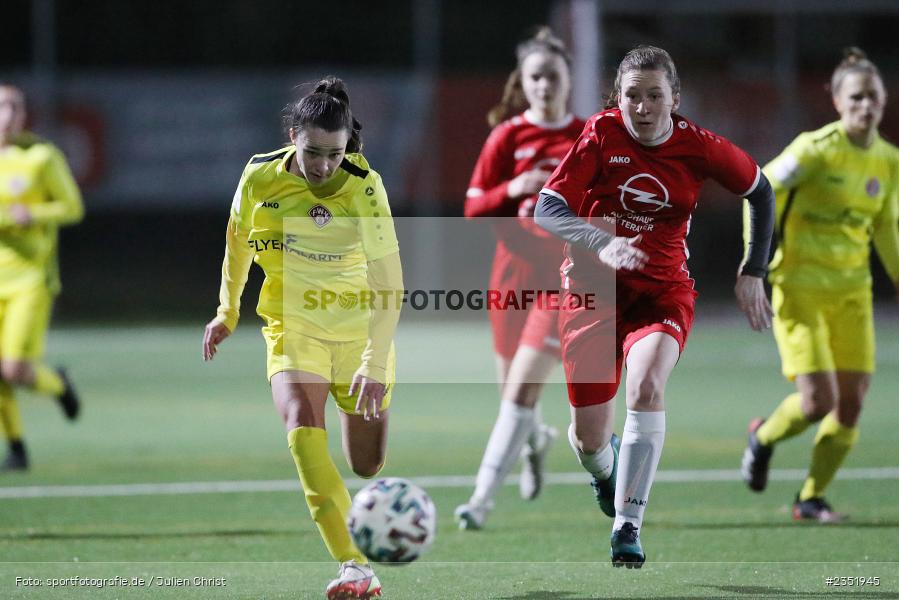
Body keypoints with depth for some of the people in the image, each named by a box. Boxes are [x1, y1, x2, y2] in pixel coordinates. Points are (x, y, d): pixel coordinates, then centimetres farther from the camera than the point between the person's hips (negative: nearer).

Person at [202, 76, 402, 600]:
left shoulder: (364, 186, -20)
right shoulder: (261, 176, -12)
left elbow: (389, 283, -23)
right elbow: (238, 237, 10)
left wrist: (376, 365, -30)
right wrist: (228, 311, 18)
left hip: (360, 330, -1)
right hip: (293, 326, 1)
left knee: (367, 466, 5)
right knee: (303, 430, -26)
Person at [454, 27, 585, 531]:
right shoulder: (508, 135, 1)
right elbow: (474, 209, 0)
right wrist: (511, 190, -18)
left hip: (564, 280, -2)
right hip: (515, 274, 2)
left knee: (522, 390, -16)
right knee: (513, 392, 10)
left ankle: (483, 498, -13)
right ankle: (537, 441, 47)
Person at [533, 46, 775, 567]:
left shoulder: (699, 147, -8)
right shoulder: (601, 134, -11)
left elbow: (761, 191, 9)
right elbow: (547, 209, -16)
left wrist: (752, 273, 7)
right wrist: (601, 246, -33)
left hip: (663, 289, 0)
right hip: (593, 288, 0)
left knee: (646, 387, -31)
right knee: (590, 436, 1)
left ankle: (628, 527, -25)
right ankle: (605, 472, 42)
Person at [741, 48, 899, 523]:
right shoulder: (816, 149, -14)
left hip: (852, 291, 6)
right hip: (800, 287, -6)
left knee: (852, 403, -1)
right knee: (818, 402, -13)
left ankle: (811, 498, 17)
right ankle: (764, 437, 20)